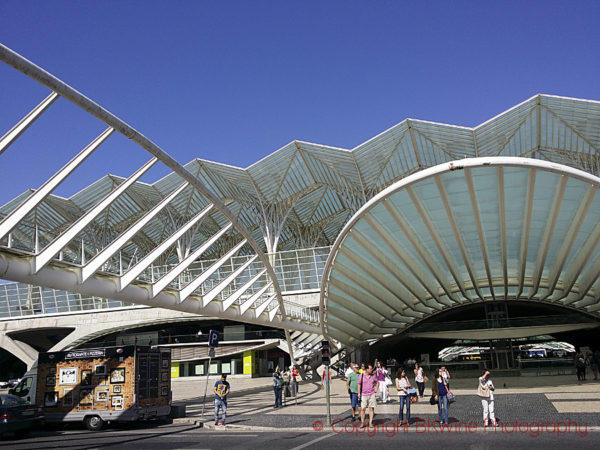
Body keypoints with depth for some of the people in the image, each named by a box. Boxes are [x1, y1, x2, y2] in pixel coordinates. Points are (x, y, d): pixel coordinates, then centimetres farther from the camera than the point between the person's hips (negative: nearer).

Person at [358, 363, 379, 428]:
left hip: (372, 394, 1)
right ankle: (362, 422, 8)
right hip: (364, 394, -1)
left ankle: (370, 422, 9)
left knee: (371, 408, 1)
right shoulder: (361, 375, -2)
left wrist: (376, 389, 5)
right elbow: (359, 384, 5)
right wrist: (359, 393, 1)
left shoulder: (373, 375, 3)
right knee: (363, 409, -3)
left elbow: (377, 382, 19)